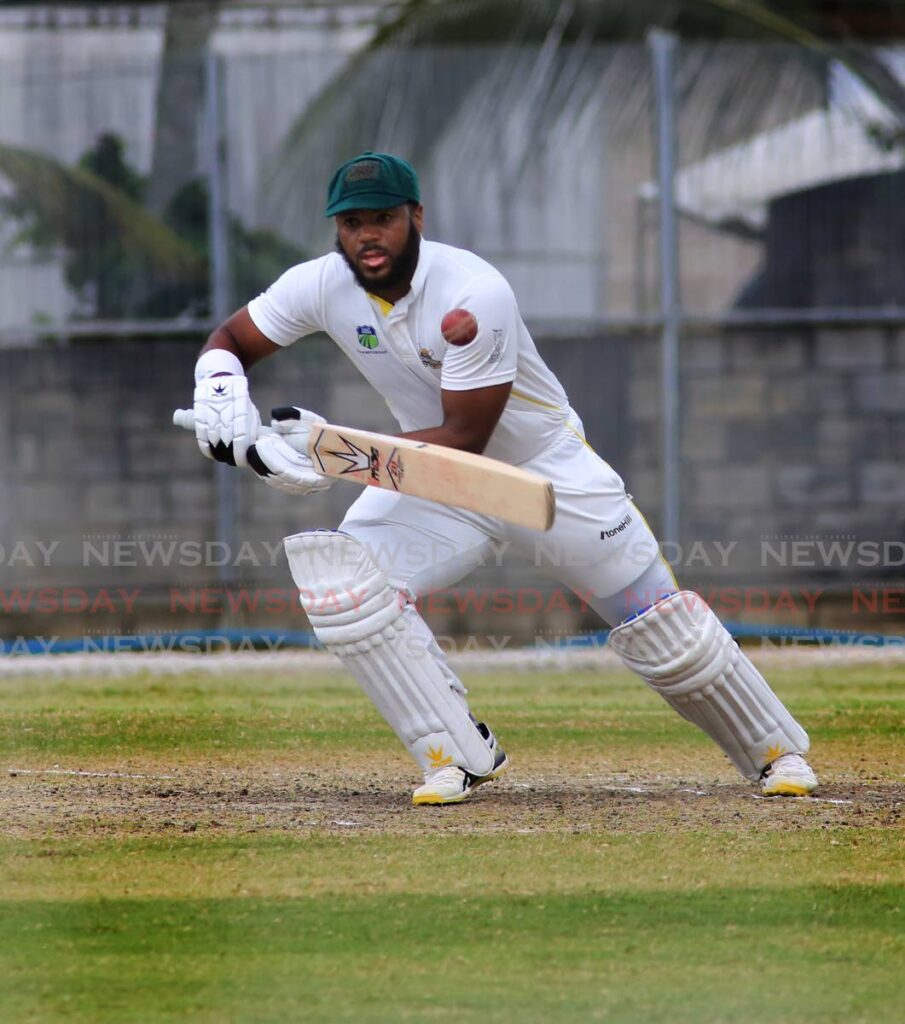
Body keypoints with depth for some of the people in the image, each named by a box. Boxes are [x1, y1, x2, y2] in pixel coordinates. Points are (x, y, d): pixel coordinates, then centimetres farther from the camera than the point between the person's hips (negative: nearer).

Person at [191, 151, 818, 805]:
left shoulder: (476, 295, -30)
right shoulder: (323, 287, -14)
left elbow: (464, 437, -29)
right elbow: (229, 341, -2)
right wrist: (221, 388, -26)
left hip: (548, 469, -4)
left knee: (662, 628, -3)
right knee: (344, 580, -22)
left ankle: (776, 751, 20)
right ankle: (462, 756, -15)